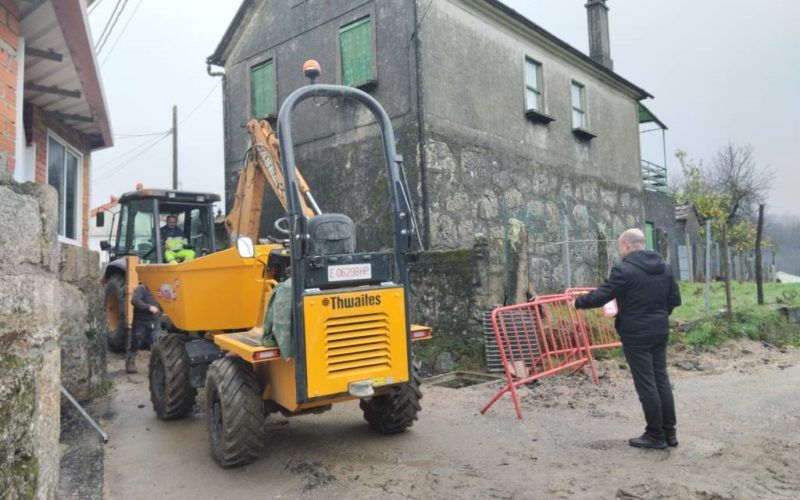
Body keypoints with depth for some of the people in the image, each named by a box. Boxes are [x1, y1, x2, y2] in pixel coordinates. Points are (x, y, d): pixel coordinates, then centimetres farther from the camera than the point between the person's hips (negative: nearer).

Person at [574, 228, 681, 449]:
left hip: (636, 334, -7)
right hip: (660, 331, 8)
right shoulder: (663, 267, 9)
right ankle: (669, 432, 22)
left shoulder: (624, 269, -16)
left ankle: (655, 435, 10)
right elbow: (675, 299, 12)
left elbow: (601, 295, -15)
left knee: (646, 384, 1)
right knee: (662, 380, 14)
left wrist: (578, 302, 0)